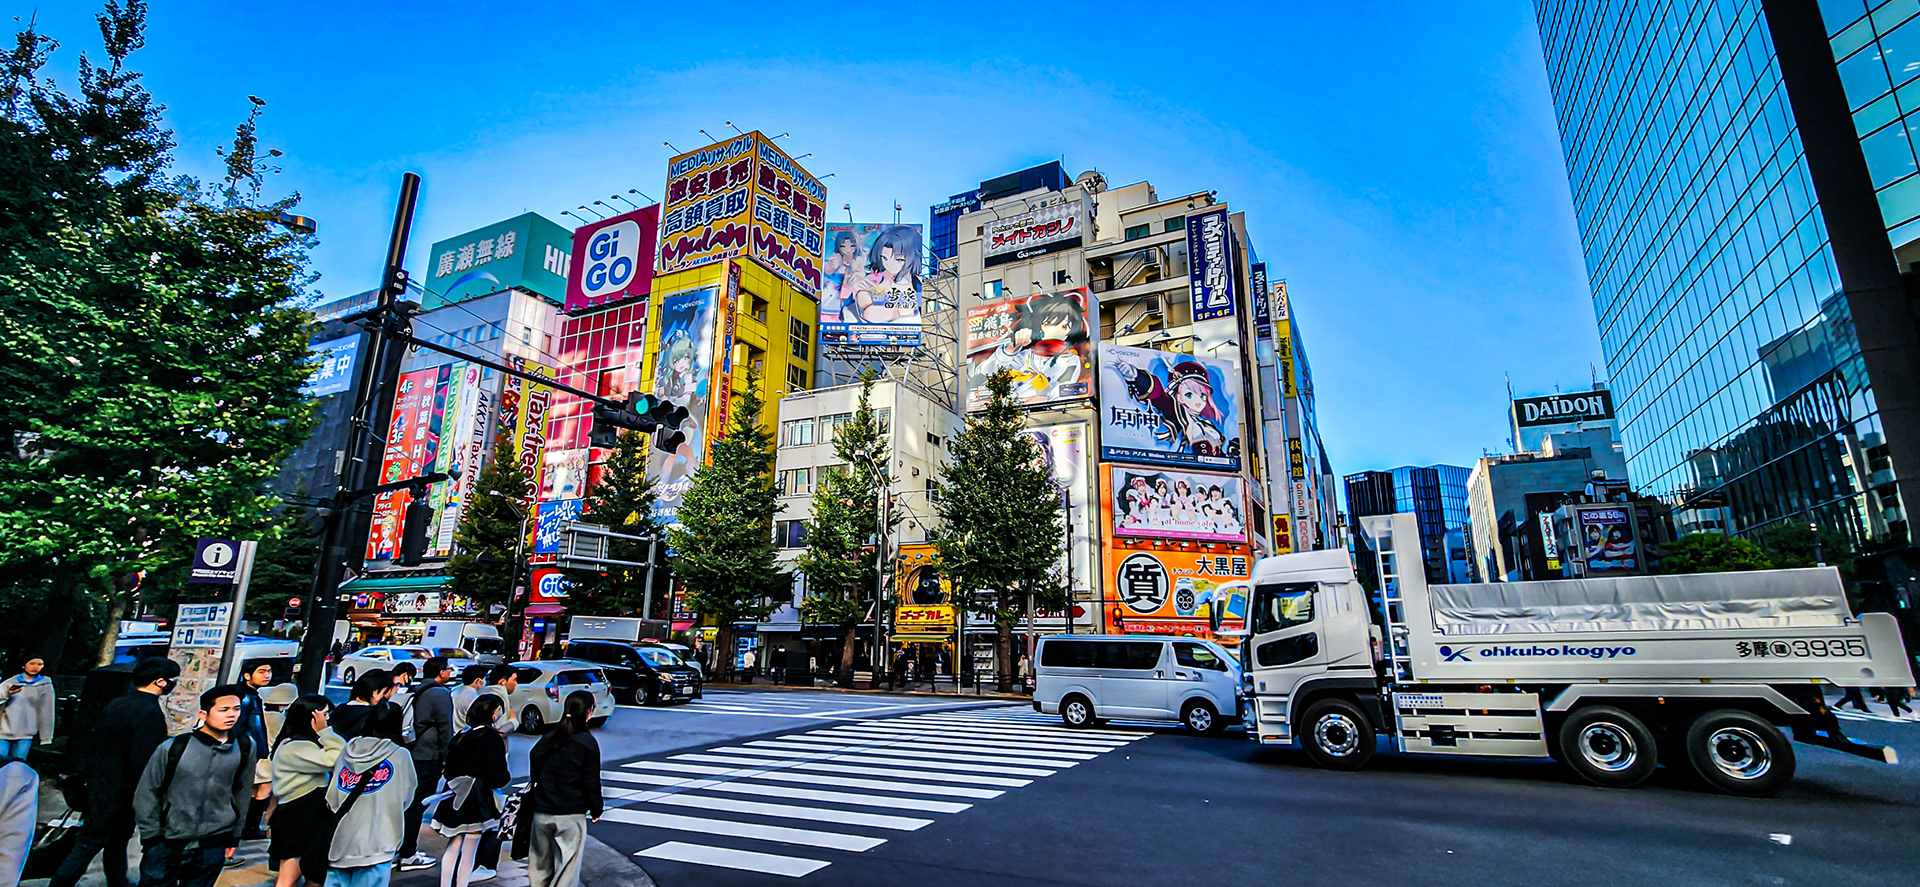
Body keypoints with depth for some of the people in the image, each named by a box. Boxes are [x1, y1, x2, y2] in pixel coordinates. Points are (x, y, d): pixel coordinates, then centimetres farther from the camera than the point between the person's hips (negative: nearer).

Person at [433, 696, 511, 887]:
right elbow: (497, 775, -18)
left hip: (455, 795, 6)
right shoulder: (492, 738, -15)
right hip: (477, 799, -6)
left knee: (452, 848, 17)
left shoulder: (461, 735, 5)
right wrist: (507, 777, 2)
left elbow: (449, 766, 11)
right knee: (468, 853, 5)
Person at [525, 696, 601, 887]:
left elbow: (534, 773, 13)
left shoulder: (547, 739, 5)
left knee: (540, 865, 18)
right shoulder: (587, 743, -10)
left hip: (541, 812, 5)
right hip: (571, 814, -5)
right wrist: (596, 810, 6)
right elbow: (591, 781, -7)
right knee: (567, 866, 1)